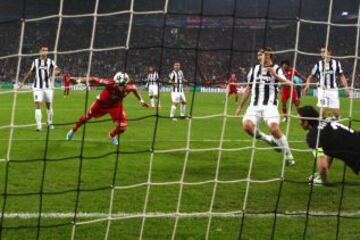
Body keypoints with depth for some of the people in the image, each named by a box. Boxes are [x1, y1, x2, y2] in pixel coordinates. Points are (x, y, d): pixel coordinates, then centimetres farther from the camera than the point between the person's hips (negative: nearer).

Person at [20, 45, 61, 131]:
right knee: (38, 105, -12)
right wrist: (23, 82, 18)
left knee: (49, 105, 9)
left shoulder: (50, 62, 2)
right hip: (37, 88, 0)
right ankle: (39, 125, -14)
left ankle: (50, 123, 28)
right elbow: (30, 73, 17)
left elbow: (57, 70, -11)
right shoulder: (35, 61, 7)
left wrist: (56, 71, -35)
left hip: (48, 87, 0)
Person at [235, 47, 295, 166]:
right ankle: (269, 139, 4)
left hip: (269, 105, -4)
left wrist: (275, 75, -28)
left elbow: (289, 84, -12)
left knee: (274, 128, -23)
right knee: (247, 125, -21)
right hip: (254, 105, 4)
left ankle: (288, 155, -4)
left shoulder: (276, 69, 3)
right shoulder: (254, 69, 16)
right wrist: (240, 106, 24)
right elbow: (248, 89, 24)